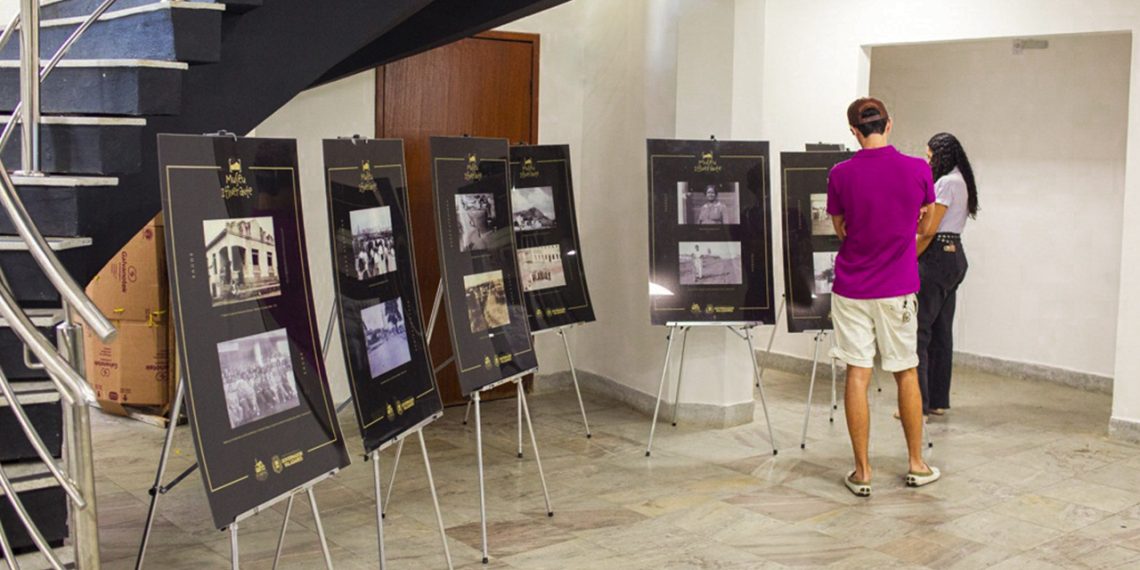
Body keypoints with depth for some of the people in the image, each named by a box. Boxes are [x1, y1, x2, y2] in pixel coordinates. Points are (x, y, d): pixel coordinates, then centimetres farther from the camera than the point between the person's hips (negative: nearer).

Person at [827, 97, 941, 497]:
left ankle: (862, 472, 6)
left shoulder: (841, 174, -7)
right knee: (907, 374, 13)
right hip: (898, 290, 1)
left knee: (857, 375, 2)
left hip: (851, 289, -1)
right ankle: (916, 465, 23)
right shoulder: (918, 170, -5)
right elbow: (922, 226, 10)